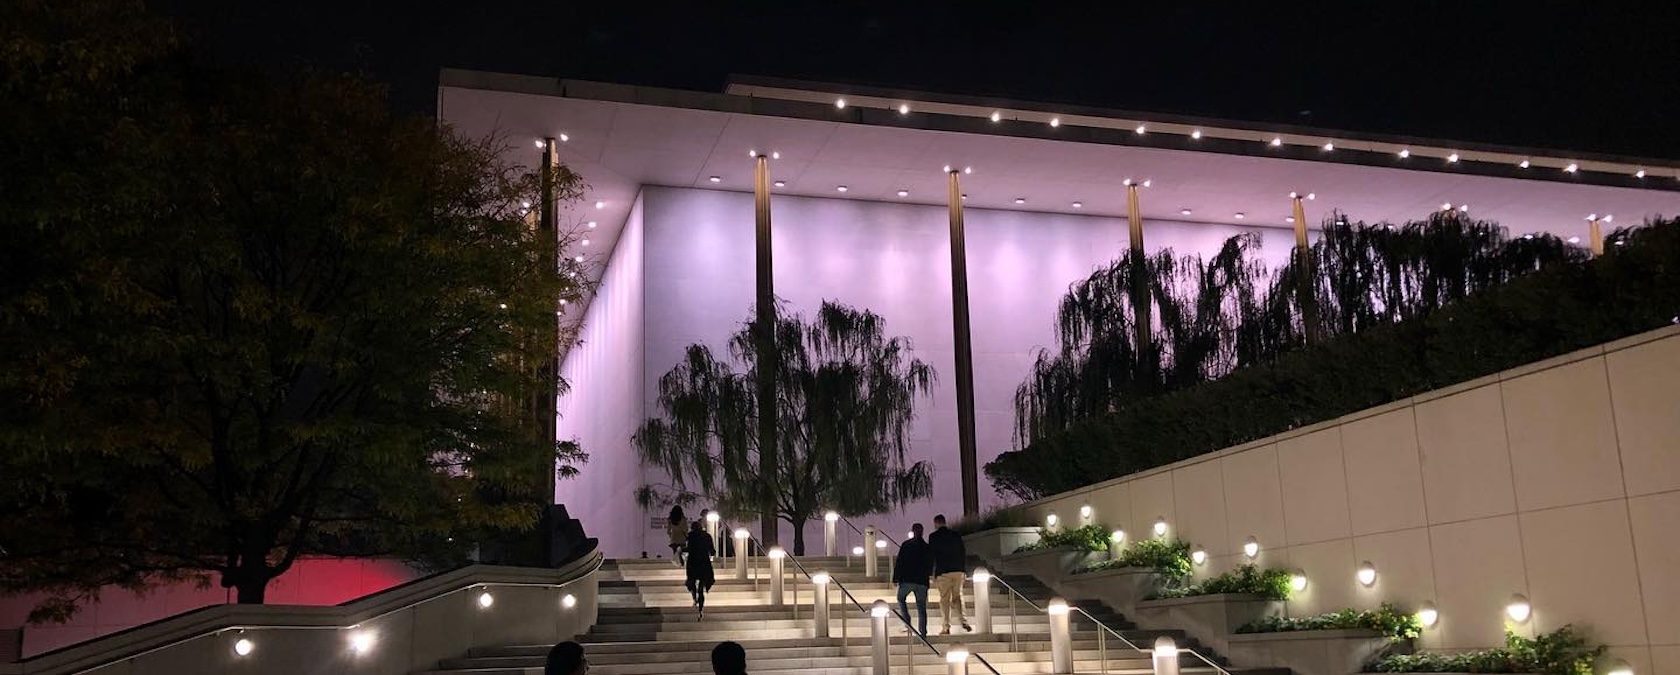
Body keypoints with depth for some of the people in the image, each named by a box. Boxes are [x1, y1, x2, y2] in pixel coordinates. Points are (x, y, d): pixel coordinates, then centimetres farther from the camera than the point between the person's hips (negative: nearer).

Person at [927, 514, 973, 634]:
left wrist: (932, 574, 2)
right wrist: (963, 568, 15)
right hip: (958, 570, 3)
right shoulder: (956, 535, 11)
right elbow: (963, 553, 11)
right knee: (957, 597, 12)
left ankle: (946, 627, -1)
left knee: (944, 599, 2)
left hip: (943, 572, -3)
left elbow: (931, 555, -2)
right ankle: (963, 620, -7)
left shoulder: (933, 536, -1)